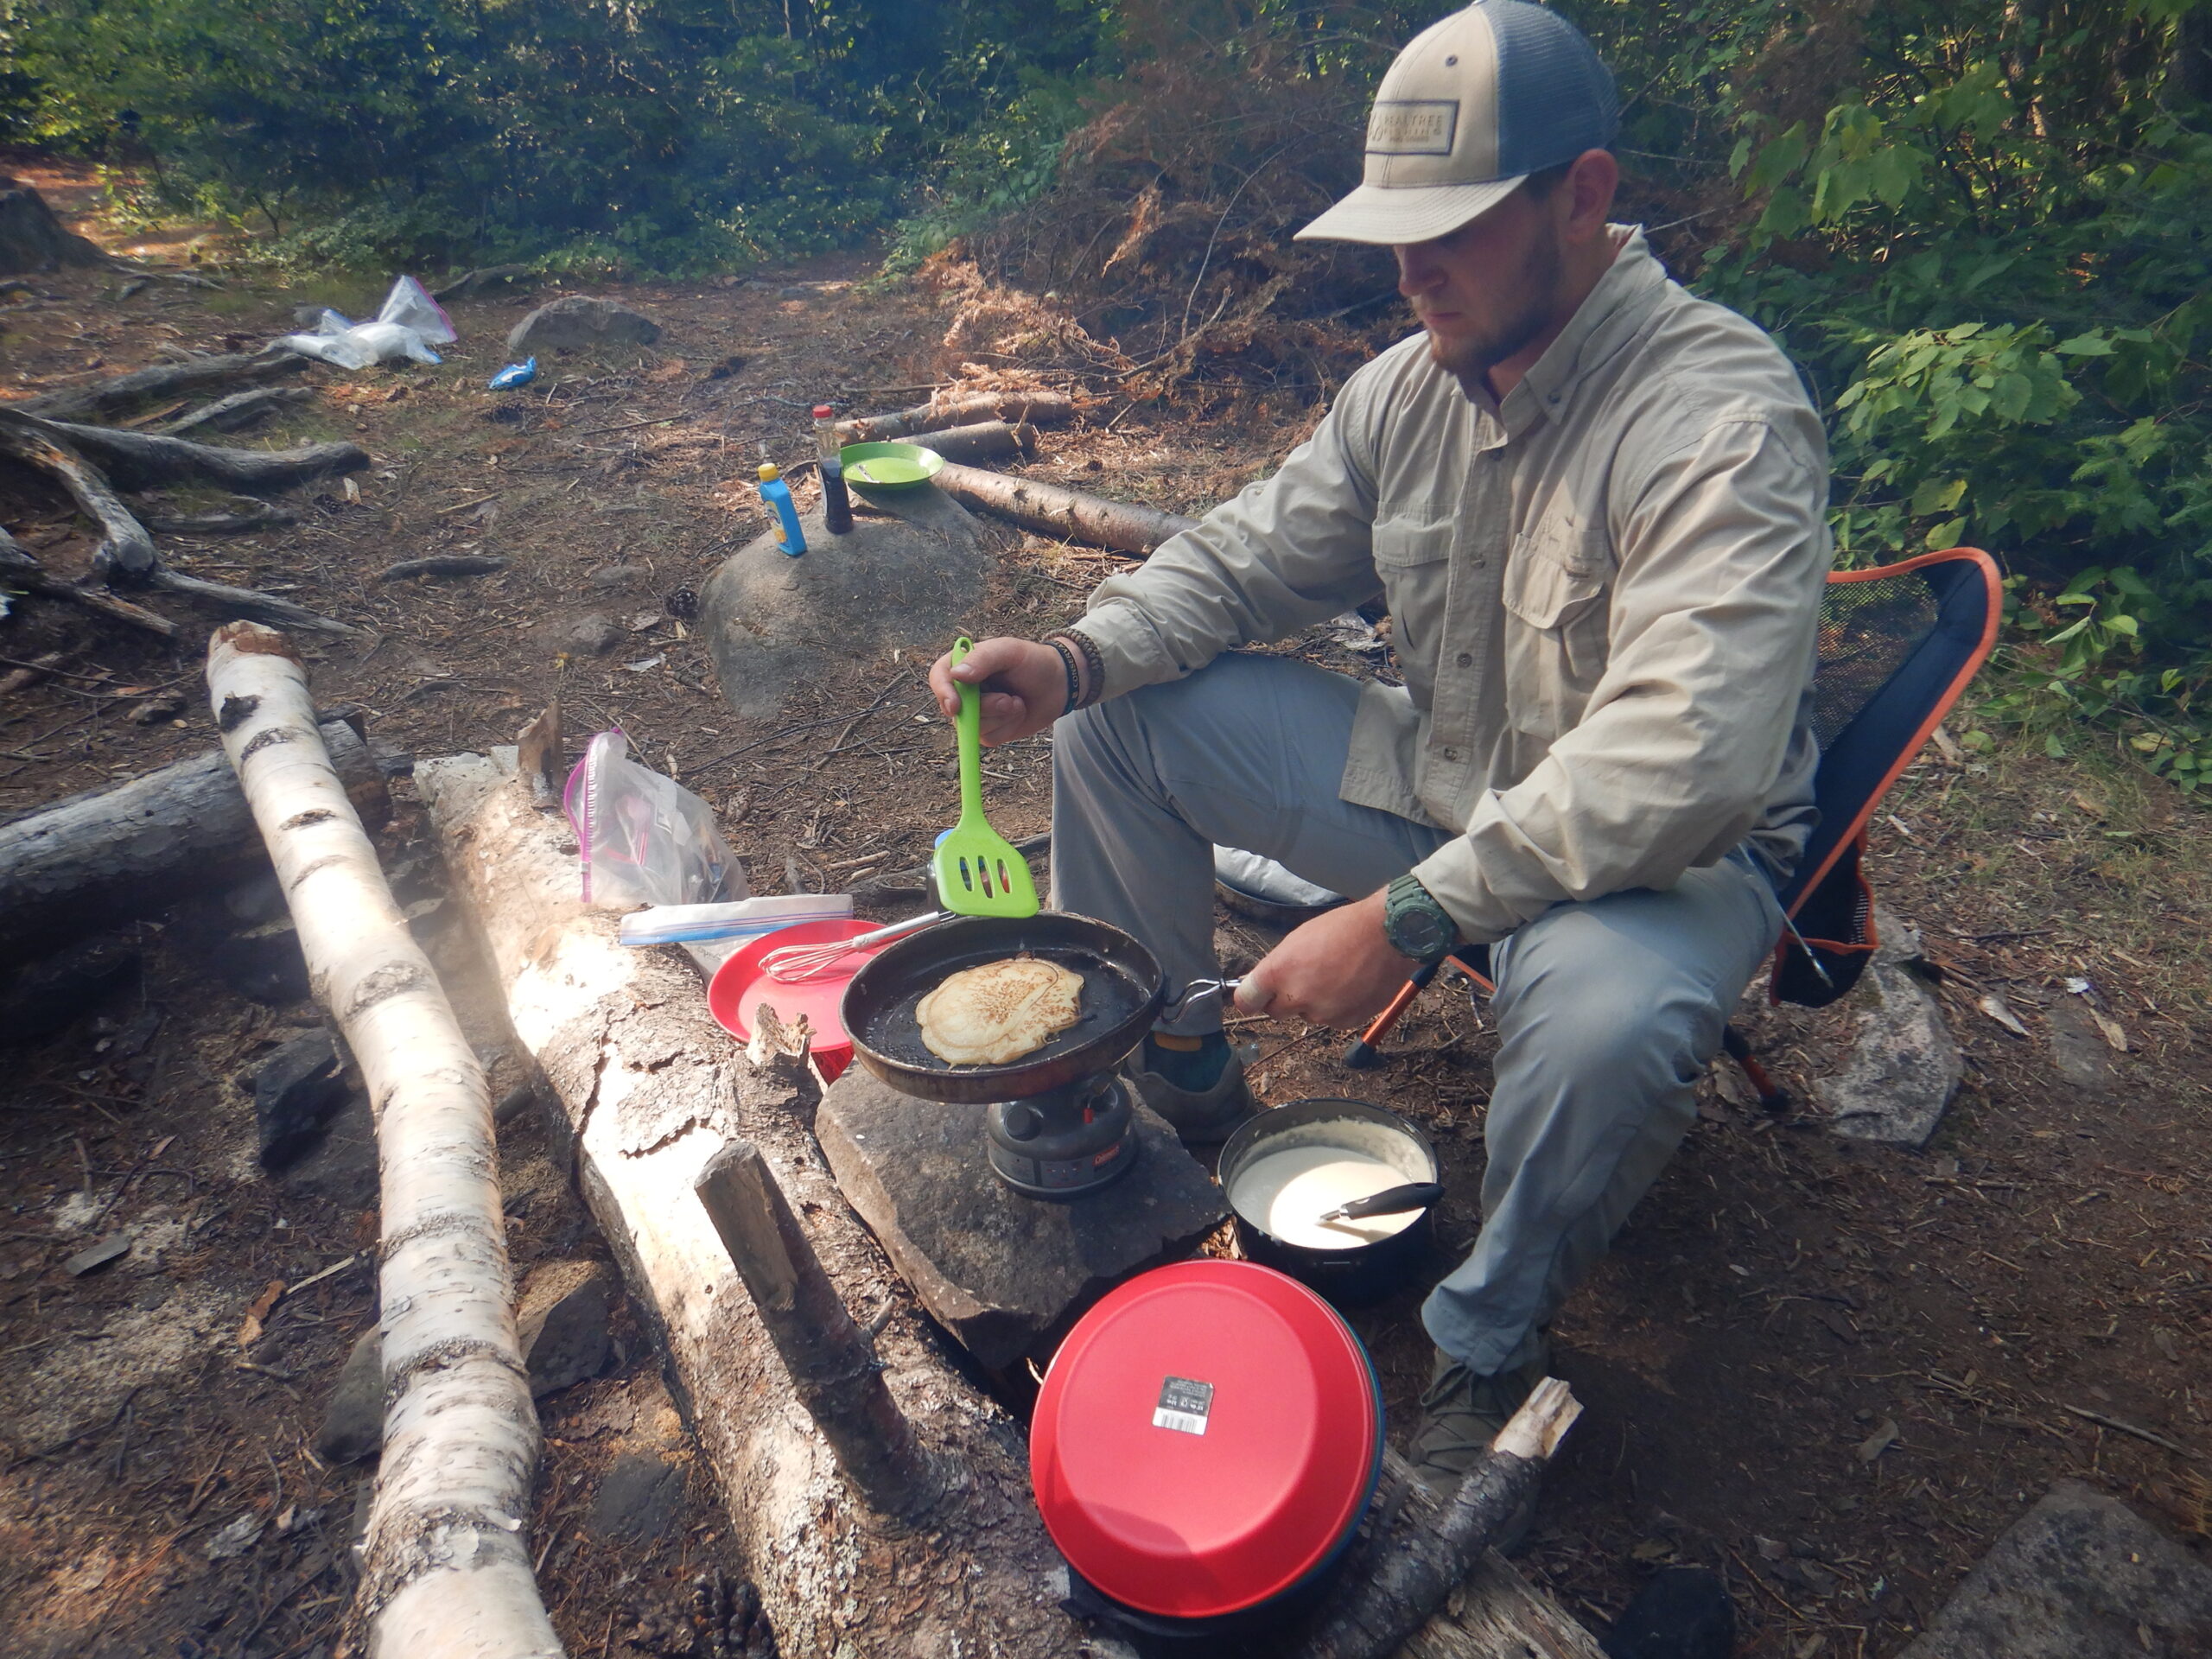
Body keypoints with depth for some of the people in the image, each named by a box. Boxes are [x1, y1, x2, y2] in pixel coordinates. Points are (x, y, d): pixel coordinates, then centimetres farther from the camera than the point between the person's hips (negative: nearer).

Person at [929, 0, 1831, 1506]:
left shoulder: (1723, 419, -25)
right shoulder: (1410, 383, -2)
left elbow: (1683, 767, -34)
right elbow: (1249, 553, 6)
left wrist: (1409, 913, -36)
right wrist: (1077, 658, -13)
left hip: (1665, 854, -6)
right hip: (1435, 784, 6)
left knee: (1605, 1016, -42)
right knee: (1119, 719, -1)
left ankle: (1489, 1343, -6)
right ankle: (1188, 1091, 15)